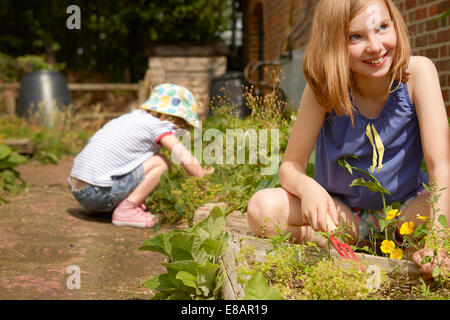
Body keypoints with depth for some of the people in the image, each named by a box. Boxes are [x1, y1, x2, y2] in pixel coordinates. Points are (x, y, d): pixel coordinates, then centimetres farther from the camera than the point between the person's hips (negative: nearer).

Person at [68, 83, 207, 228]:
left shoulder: (130, 117, 20)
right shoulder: (159, 126, -4)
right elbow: (187, 160, -12)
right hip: (99, 193, -9)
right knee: (161, 162, -4)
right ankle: (125, 210, -7)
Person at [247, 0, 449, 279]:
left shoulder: (417, 71, -20)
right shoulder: (324, 88, -18)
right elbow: (291, 166, -15)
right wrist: (307, 187, -40)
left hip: (406, 204, 0)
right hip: (341, 210, 1)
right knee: (262, 208, -26)